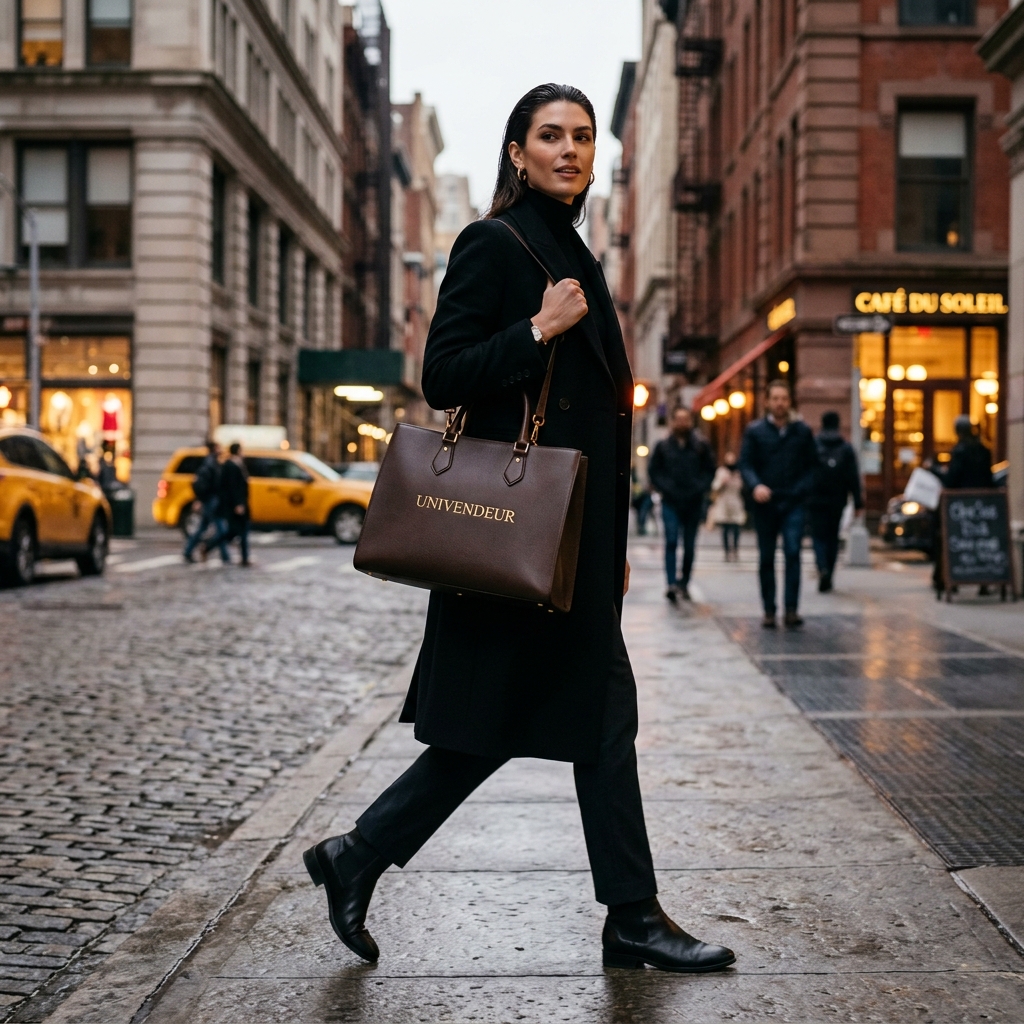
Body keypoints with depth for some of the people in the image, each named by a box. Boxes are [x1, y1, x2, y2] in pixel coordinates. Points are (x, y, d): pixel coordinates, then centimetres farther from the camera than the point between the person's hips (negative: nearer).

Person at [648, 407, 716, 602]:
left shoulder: (701, 446, 5)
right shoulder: (663, 446, 4)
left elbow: (710, 470, 8)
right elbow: (654, 470, 8)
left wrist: (700, 488, -5)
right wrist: (665, 488, -5)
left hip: (694, 503, 1)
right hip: (671, 503, -1)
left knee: (689, 546, 6)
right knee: (671, 541, -14)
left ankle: (684, 584, 17)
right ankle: (672, 584, -19)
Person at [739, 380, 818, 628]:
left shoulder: (802, 431, 9)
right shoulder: (755, 431, 7)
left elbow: (812, 465, 10)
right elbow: (745, 464, 0)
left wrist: (801, 489, -7)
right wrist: (756, 485, -19)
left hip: (793, 503, 0)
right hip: (765, 503, 1)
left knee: (793, 553, -13)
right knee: (766, 559, 5)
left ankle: (791, 609, -11)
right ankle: (769, 611, 10)